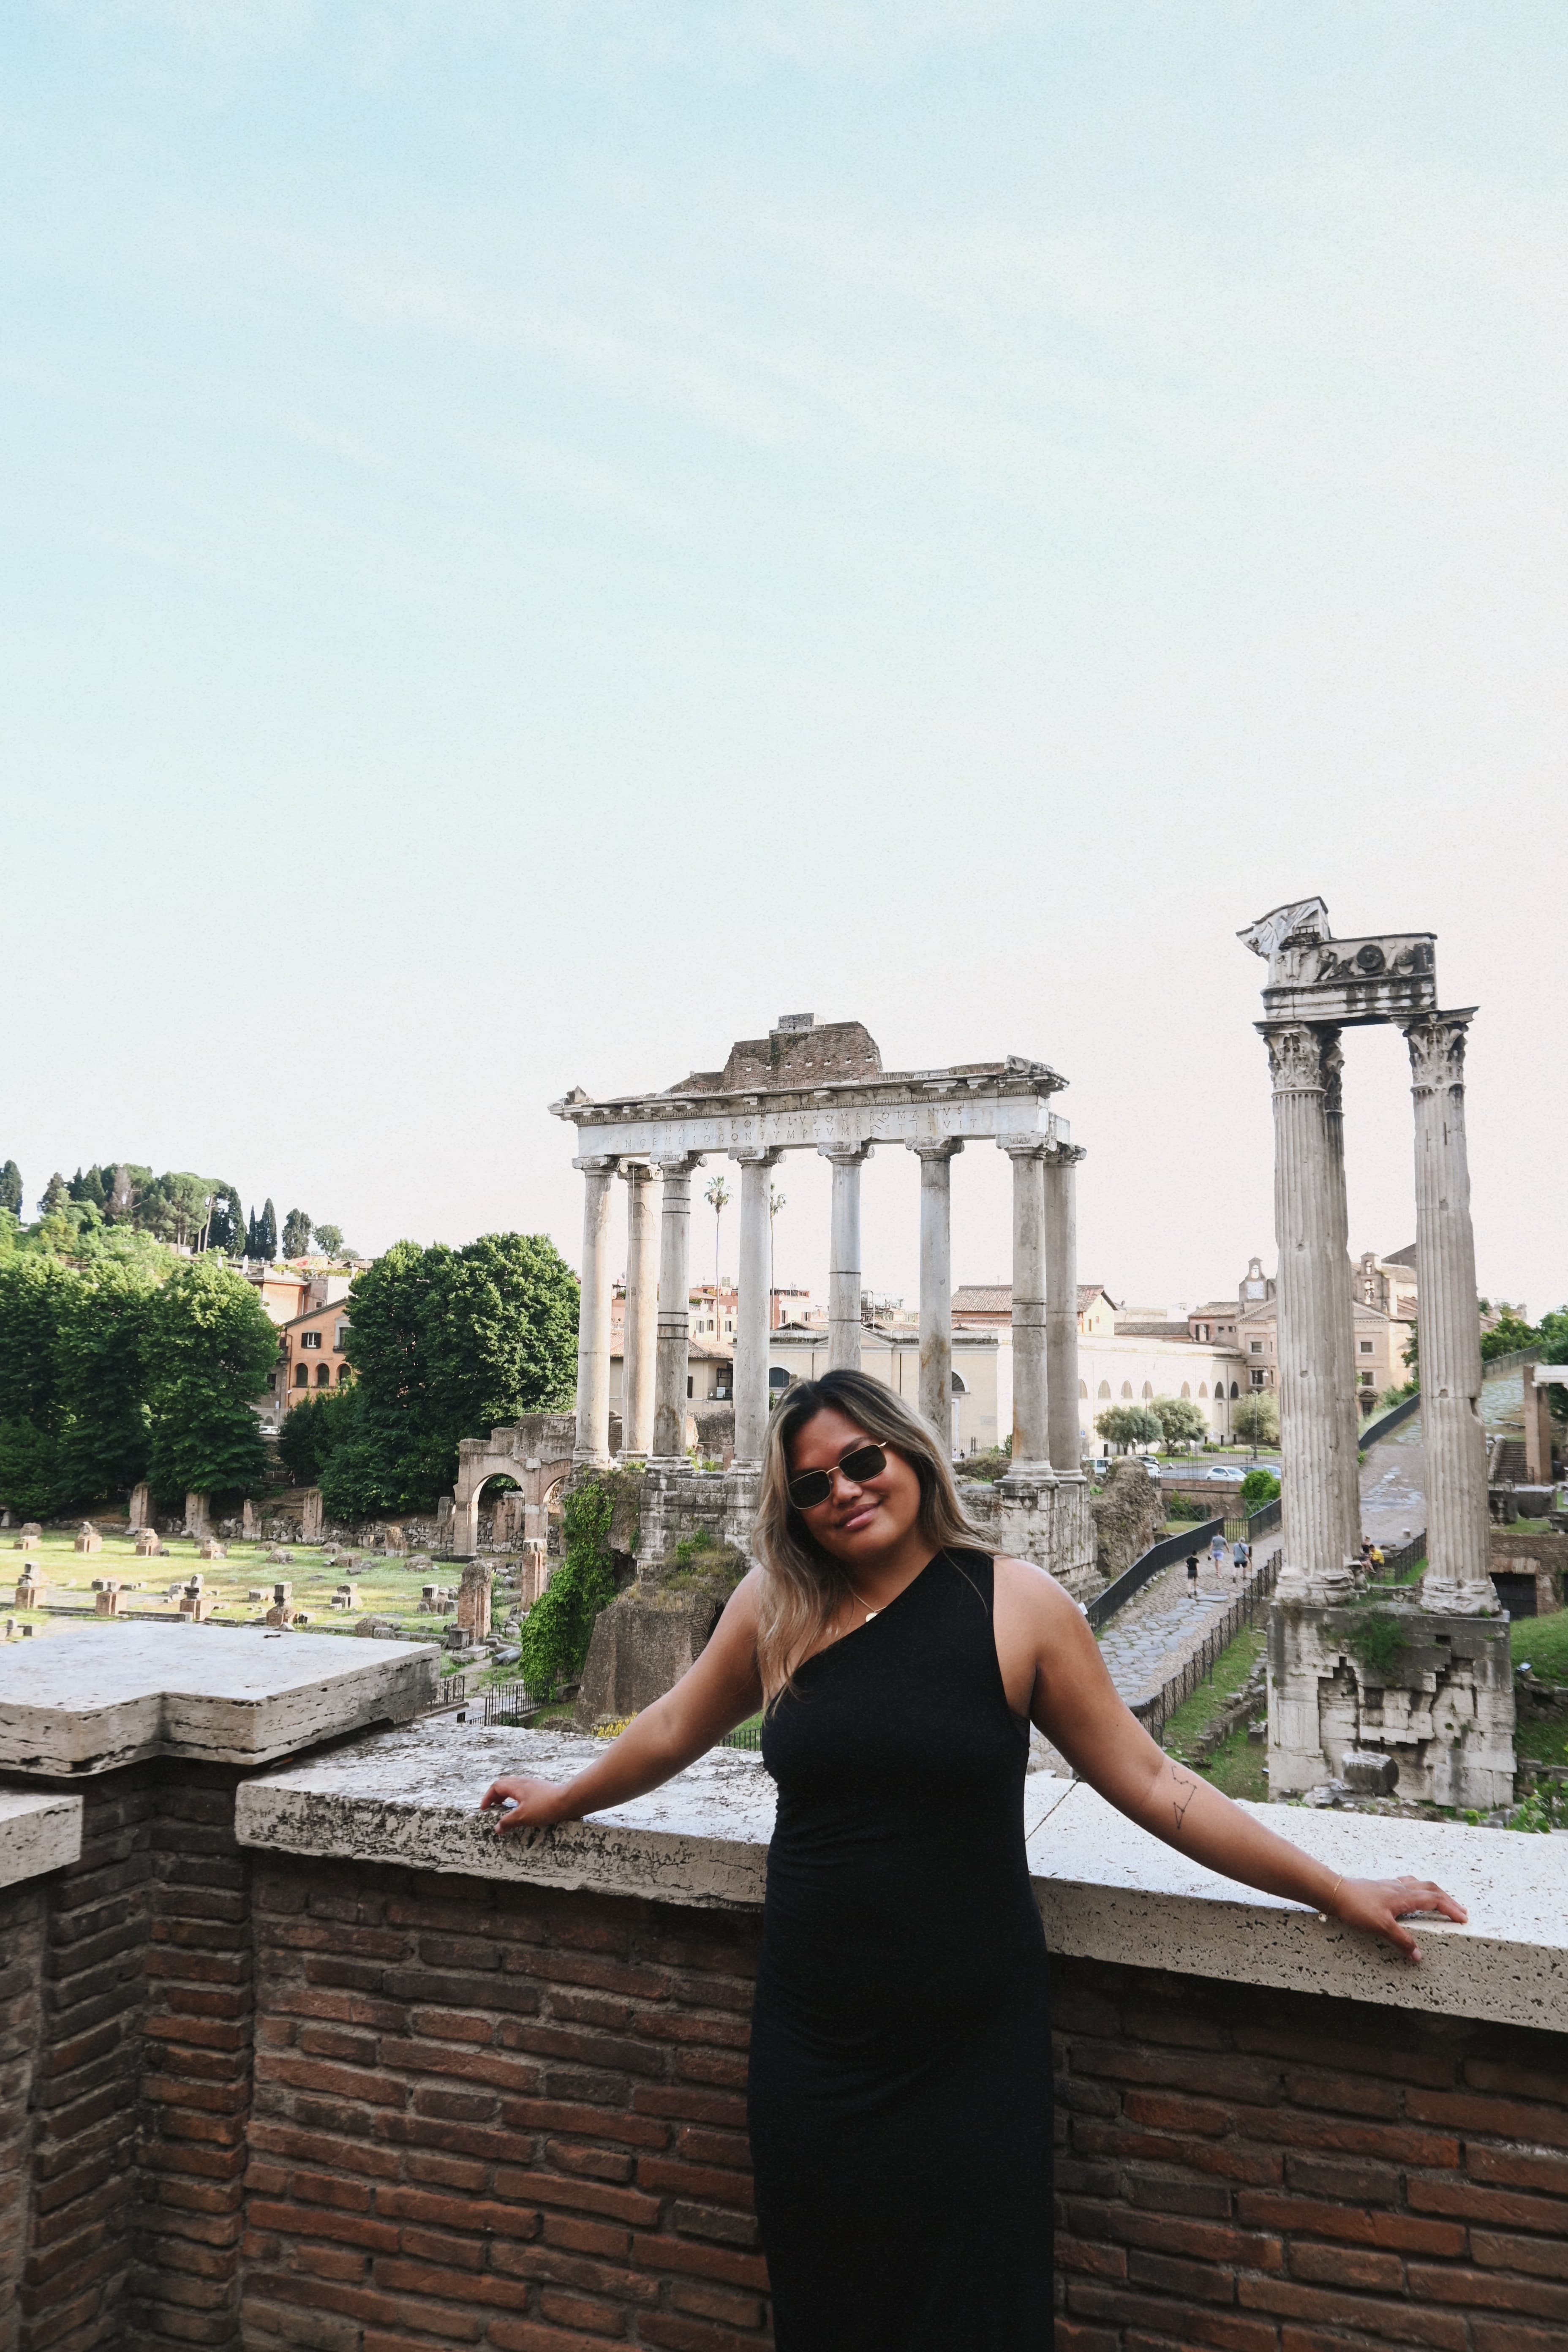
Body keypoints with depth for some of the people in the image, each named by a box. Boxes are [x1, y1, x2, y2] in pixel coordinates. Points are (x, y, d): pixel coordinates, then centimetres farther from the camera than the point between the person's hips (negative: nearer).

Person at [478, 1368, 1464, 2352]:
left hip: (971, 2048, -2)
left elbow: (1150, 1782, -4)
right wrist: (564, 1799, 26)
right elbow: (675, 1731, 15)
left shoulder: (1019, 1607, -9)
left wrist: (1337, 1891, -4)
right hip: (813, 2041, 3)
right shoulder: (773, 1607, -2)